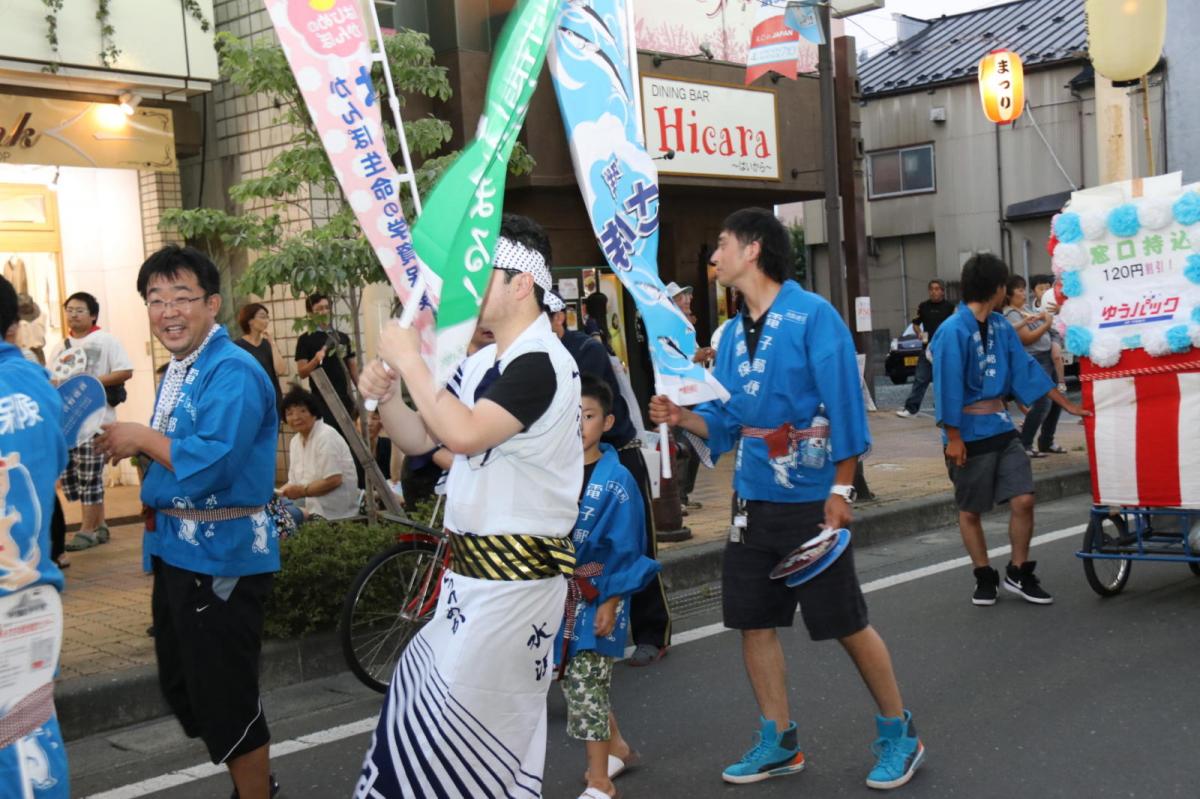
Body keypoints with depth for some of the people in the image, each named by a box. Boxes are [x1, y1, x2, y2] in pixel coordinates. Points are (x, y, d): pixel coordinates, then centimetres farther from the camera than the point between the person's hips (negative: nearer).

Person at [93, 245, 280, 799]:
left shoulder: (233, 372, -19)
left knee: (225, 697, 0)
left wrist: (143, 437, -18)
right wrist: (130, 444, 1)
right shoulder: (177, 371, 12)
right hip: (176, 549, 10)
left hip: (221, 555, -10)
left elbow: (212, 462, -30)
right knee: (182, 688, 21)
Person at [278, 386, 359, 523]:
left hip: (333, 510, -8)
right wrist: (277, 492, -4)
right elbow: (295, 481, 14)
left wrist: (302, 491, -20)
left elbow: (334, 480, -22)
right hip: (311, 504, 8)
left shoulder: (326, 437, -15)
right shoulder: (295, 441, 12)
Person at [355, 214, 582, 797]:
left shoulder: (541, 363, -17)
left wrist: (410, 361, -20)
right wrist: (385, 395, -6)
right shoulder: (481, 364, 11)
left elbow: (464, 434, -30)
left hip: (516, 573, -9)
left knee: (455, 717, -5)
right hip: (472, 567, 9)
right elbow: (418, 439, 14)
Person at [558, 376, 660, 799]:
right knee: (574, 680, 16)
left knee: (586, 686, -3)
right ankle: (617, 747, 38)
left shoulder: (616, 480, -13)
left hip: (596, 596, -5)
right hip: (558, 593, 5)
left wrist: (611, 602, -13)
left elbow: (625, 549, -11)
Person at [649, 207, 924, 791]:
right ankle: (778, 741, 25)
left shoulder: (813, 316, -12)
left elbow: (844, 408, -14)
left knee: (846, 623, 3)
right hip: (753, 500, 7)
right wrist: (682, 416, -7)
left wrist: (840, 490, -16)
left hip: (810, 499, -7)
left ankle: (898, 735, 22)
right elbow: (725, 420, 11)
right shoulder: (733, 332, 8)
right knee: (753, 622, 10)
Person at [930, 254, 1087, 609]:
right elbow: (947, 387, -16)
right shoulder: (952, 332, -16)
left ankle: (1018, 573, 15)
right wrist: (953, 437, -16)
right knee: (970, 511, 7)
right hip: (970, 434, -6)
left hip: (1002, 429, 6)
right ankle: (984, 577, 23)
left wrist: (1068, 404, 14)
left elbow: (1027, 369, 12)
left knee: (1023, 500, -1)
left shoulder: (1001, 327, 6)